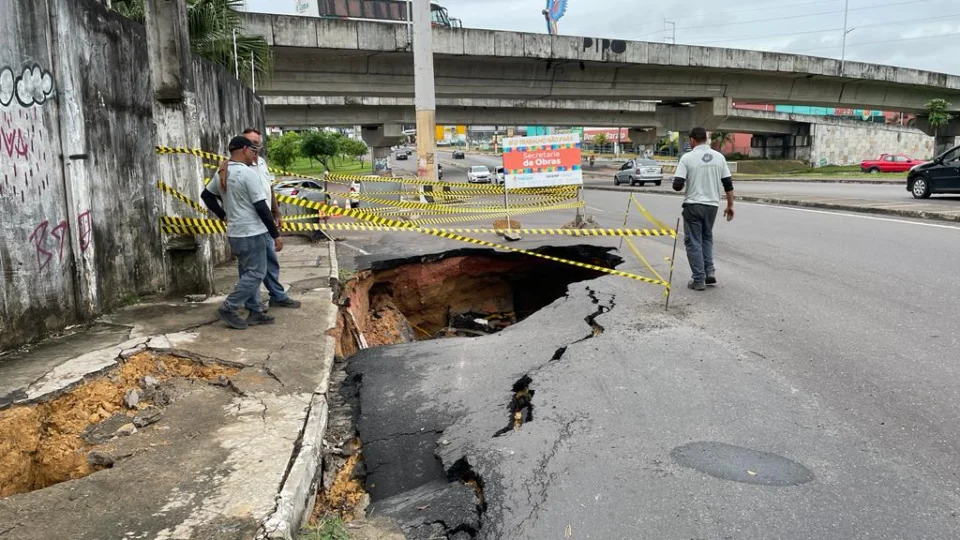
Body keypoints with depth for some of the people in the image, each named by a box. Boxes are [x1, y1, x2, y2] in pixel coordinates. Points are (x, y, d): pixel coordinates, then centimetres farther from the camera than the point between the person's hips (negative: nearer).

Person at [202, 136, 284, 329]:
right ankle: (228, 309, -2)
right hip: (252, 233, -9)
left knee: (248, 273, 14)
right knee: (255, 274, -2)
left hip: (235, 232, 9)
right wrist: (276, 234, -14)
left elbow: (206, 195, 21)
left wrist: (223, 215, 19)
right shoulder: (248, 173, -17)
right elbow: (261, 207, -18)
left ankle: (255, 312, 18)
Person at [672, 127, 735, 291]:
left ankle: (699, 280, 3)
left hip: (693, 205, -4)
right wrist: (730, 205, 12)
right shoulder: (719, 157, 3)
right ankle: (710, 271, 12)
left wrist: (682, 182, 9)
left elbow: (677, 185, -14)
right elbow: (728, 184, 4)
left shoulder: (687, 157, -10)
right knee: (707, 238, 23)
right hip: (712, 205, 4)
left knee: (693, 242, 4)